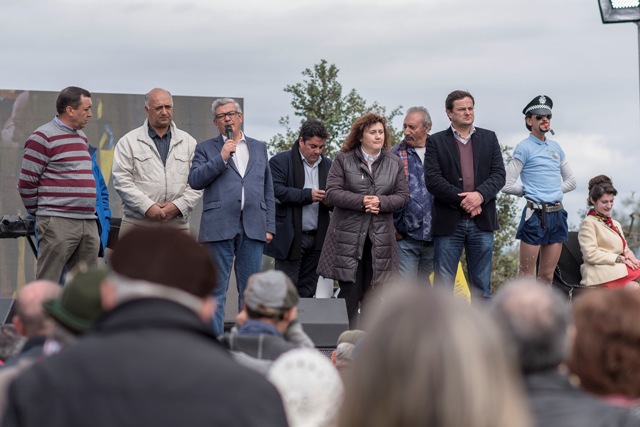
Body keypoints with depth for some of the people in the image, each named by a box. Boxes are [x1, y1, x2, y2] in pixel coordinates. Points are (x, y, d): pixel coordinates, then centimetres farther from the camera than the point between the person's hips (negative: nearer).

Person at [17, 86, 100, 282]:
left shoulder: (82, 137, 18)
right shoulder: (43, 138, -7)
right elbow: (27, 183, -7)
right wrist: (41, 212, 1)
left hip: (89, 223, 8)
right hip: (58, 223, -8)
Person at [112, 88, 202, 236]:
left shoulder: (188, 142, 14)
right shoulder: (128, 141, 7)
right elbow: (122, 180, -2)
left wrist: (178, 206, -7)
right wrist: (147, 207, -12)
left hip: (177, 223, 2)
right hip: (137, 224, -2)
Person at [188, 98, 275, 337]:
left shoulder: (259, 148, 17)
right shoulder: (206, 149, 8)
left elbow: (268, 190, 16)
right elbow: (194, 180, -6)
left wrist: (270, 226, 9)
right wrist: (221, 158, -11)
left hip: (253, 228, 3)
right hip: (219, 227, -3)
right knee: (216, 290, -1)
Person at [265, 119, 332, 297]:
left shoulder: (328, 165, 15)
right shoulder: (280, 161, -1)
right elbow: (276, 191, -14)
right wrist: (307, 195, -19)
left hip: (316, 238, 5)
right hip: (291, 238, -5)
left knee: (307, 292, 8)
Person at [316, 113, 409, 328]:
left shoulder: (394, 163, 10)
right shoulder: (344, 160, 1)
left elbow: (403, 195, 7)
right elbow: (332, 193, -6)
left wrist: (381, 202, -12)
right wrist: (361, 201, -18)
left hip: (380, 237, 3)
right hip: (348, 235, -3)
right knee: (349, 290, -3)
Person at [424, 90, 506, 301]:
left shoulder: (489, 138, 12)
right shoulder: (436, 141, 4)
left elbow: (499, 174, 4)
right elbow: (433, 180, -7)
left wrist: (480, 194, -15)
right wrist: (462, 200, -14)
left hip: (482, 222, 2)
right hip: (448, 222, -2)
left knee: (481, 285, 6)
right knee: (443, 285, -1)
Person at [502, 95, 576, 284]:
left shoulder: (555, 147, 15)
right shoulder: (524, 148, -4)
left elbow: (571, 181, 23)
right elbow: (507, 185, -8)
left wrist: (553, 190, 10)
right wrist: (529, 191, 5)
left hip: (557, 214, 6)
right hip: (536, 214, -6)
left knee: (547, 276, 7)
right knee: (526, 275, -6)